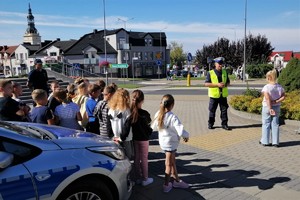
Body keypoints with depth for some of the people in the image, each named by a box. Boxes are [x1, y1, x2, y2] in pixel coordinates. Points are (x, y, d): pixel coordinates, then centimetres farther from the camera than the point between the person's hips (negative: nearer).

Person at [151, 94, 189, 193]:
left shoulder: (158, 114, -8)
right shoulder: (173, 117, -27)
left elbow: (154, 127, 6)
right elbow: (181, 132, -31)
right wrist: (187, 136, -10)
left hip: (162, 141, 6)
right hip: (171, 142, -6)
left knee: (172, 161, 22)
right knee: (169, 164, 10)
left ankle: (177, 180, 35)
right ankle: (166, 185, 23)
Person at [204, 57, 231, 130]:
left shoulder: (225, 72, 10)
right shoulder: (210, 73, -4)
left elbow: (228, 82, 18)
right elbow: (206, 84, -10)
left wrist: (226, 85, -7)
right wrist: (217, 84, -18)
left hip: (223, 95, 3)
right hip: (214, 95, -3)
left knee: (224, 110, 4)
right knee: (212, 111, 5)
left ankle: (224, 124, 13)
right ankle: (210, 124, 18)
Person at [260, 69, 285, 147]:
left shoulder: (266, 87, -16)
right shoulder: (280, 87, 0)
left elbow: (267, 99, -22)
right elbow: (283, 96, -3)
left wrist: (270, 108, -21)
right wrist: (276, 102, -8)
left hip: (267, 107, -4)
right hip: (277, 107, 4)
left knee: (266, 124, 7)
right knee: (275, 124, 11)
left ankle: (265, 141, 15)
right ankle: (275, 142, 14)